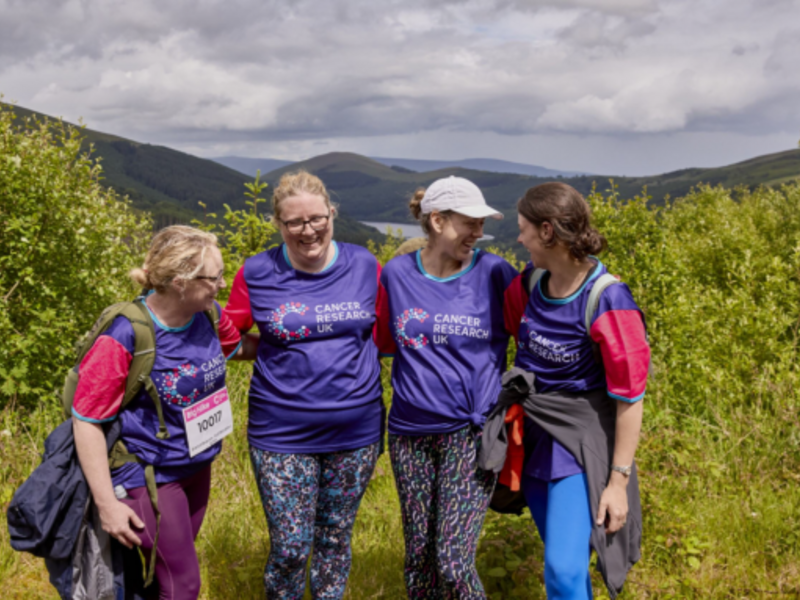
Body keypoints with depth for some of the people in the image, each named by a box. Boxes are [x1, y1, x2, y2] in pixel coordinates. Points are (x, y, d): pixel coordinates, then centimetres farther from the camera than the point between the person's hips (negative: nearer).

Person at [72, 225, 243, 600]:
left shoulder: (209, 317, -8)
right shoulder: (124, 338, -26)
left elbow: (237, 346, 17)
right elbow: (86, 421, -19)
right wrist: (107, 505, -18)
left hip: (198, 468, 6)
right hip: (150, 477, -6)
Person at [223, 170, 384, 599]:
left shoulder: (365, 266, 0)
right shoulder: (257, 274, -4)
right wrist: (280, 352, -6)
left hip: (356, 432, 2)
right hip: (283, 434, -2)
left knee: (335, 540, 16)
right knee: (290, 548, 1)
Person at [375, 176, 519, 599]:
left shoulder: (495, 274, -5)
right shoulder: (397, 274, 1)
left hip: (470, 433, -3)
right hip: (410, 433, 3)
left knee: (453, 560, -9)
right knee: (418, 556, 12)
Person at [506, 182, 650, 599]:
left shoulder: (607, 302, -22)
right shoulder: (530, 282, -3)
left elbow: (630, 396, -18)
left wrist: (618, 481, -16)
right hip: (533, 439, 6)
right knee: (563, 561, 19)